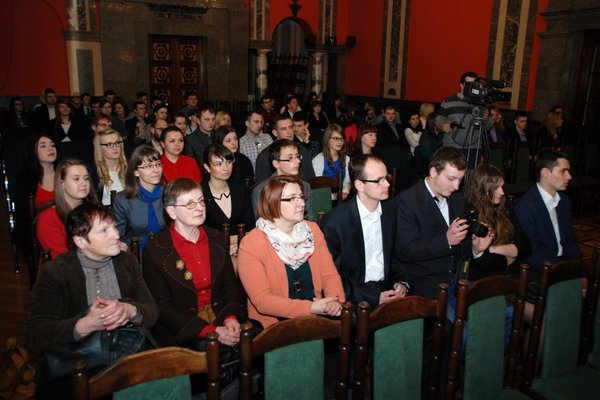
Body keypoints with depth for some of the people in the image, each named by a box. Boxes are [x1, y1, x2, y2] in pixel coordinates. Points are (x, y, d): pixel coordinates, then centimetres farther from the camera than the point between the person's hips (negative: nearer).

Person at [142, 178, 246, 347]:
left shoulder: (216, 239, 9)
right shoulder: (155, 251, -6)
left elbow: (231, 285, 10)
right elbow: (163, 308, -9)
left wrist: (231, 318, -11)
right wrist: (211, 331, -19)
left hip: (220, 318, 5)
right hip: (181, 333, -5)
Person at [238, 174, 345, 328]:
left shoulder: (313, 230, 6)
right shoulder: (250, 244, -11)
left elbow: (329, 274, 5)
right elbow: (262, 300, -15)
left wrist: (335, 300, -17)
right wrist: (310, 308, -23)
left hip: (318, 319, 5)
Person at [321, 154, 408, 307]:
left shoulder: (390, 211, 4)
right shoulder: (334, 221, -15)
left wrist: (400, 283, -2)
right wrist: (374, 297, -16)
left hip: (386, 289, 6)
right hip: (355, 298, -6)